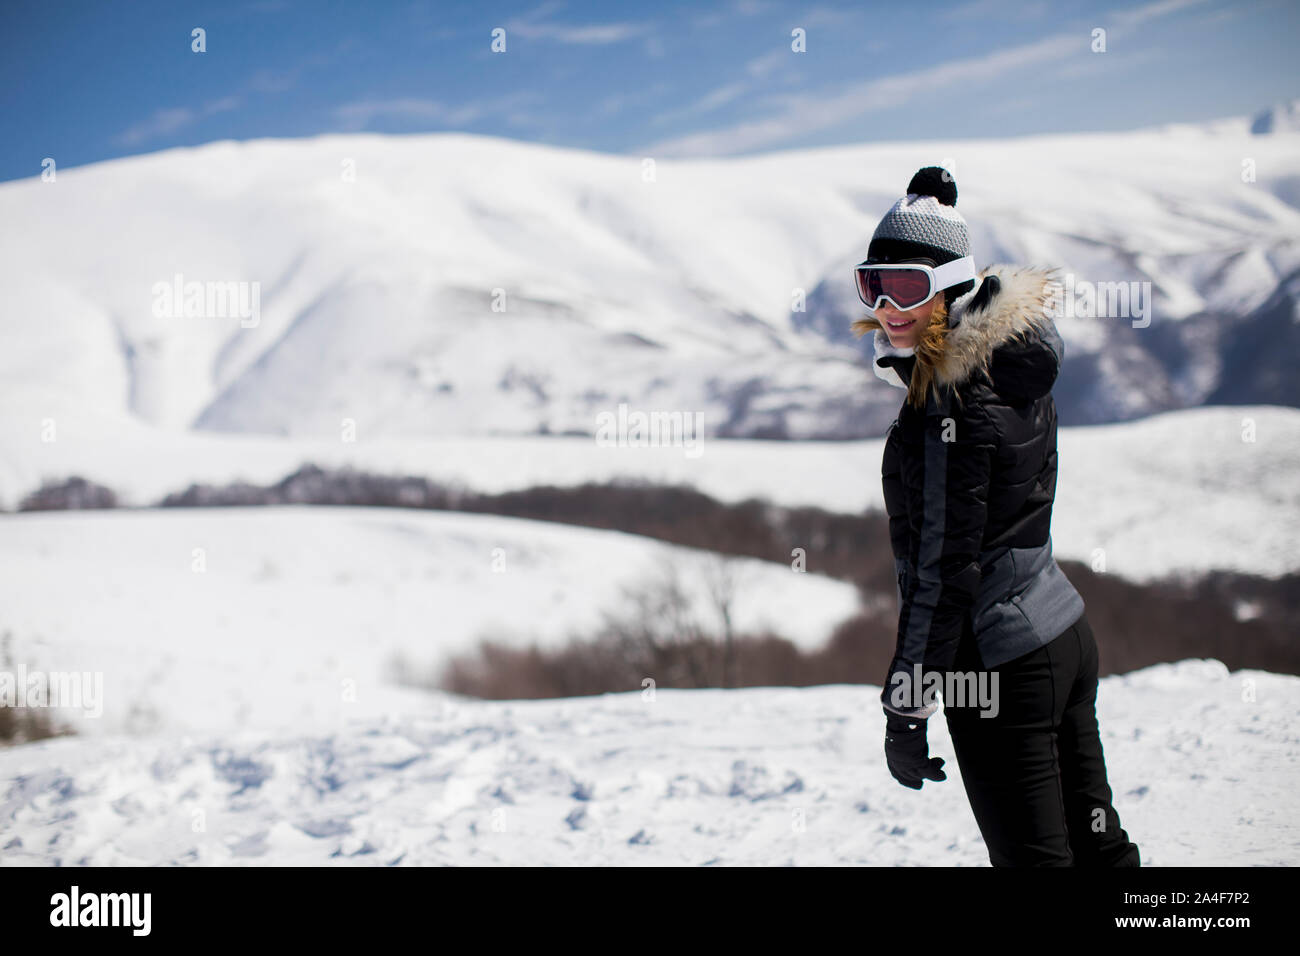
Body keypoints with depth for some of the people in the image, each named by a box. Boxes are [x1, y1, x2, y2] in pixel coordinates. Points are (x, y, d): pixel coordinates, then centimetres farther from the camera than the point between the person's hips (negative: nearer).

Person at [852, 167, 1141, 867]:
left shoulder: (948, 409, -22)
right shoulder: (1016, 360, 2)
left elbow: (943, 572, -22)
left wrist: (904, 710, -17)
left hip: (1000, 665, -9)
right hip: (1064, 633, 9)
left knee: (1035, 858, 1)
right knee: (1095, 846, 17)